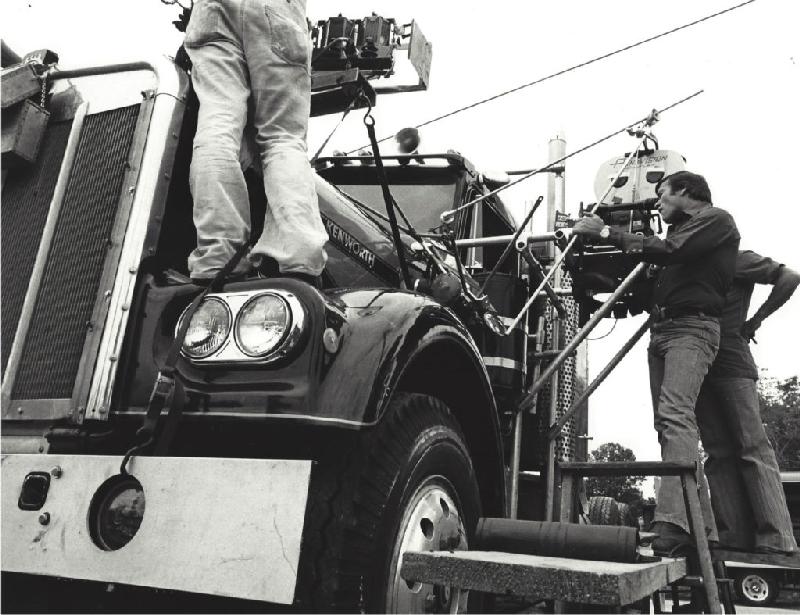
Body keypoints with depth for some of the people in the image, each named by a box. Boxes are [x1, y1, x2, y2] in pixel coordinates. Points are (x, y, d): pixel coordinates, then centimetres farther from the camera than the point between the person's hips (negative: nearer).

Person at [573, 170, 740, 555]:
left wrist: (607, 233, -9)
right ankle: (700, 528, 4)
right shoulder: (679, 230, 30)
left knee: (675, 414, -24)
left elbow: (668, 252, -13)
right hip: (660, 330, 8)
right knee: (669, 423, 1)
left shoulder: (715, 219, 4)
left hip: (692, 326, -8)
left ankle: (673, 523, -34)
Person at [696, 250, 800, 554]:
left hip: (732, 366, -4)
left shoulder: (737, 260, 5)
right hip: (699, 368, 4)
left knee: (754, 448, -8)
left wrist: (755, 320, -5)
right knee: (719, 454, 0)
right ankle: (734, 538, -1)